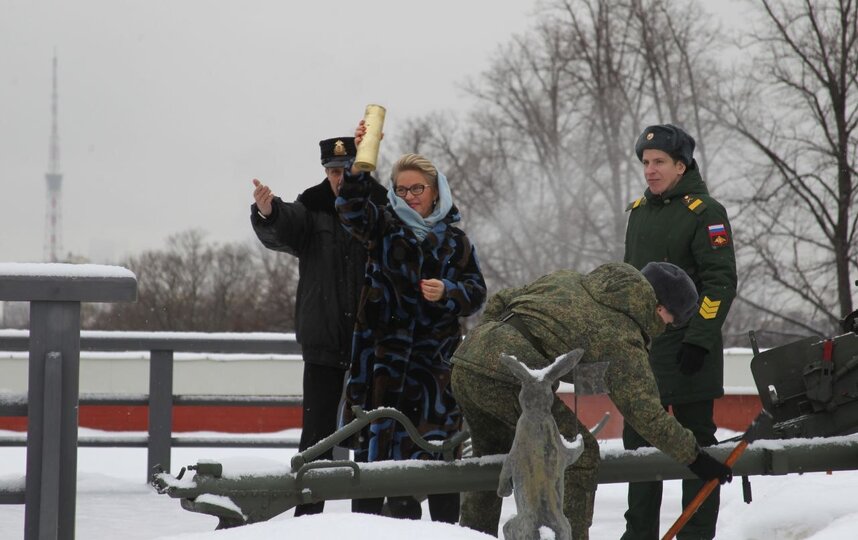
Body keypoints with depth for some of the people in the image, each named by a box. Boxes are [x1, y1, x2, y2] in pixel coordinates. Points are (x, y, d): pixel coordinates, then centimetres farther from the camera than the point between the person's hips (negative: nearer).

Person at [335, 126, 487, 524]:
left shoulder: (454, 240, 12)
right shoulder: (383, 225, 7)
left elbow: (476, 293, 11)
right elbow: (352, 209, -13)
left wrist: (447, 292, -10)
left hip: (435, 356, 1)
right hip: (382, 352, -1)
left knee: (435, 441, 0)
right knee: (376, 441, -3)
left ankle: (446, 528, 8)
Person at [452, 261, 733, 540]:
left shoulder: (569, 279, 23)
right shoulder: (622, 339, 2)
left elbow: (499, 303, 25)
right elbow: (645, 412, 1)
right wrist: (694, 456, 10)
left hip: (467, 354, 8)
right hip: (506, 378, -8)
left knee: (491, 457, 27)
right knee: (580, 456, 4)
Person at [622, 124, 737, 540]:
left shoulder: (705, 212, -8)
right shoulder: (640, 211, 15)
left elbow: (721, 282, -13)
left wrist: (699, 340, -18)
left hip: (688, 349, -7)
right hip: (641, 345, 7)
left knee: (694, 443, -1)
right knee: (638, 440, 10)